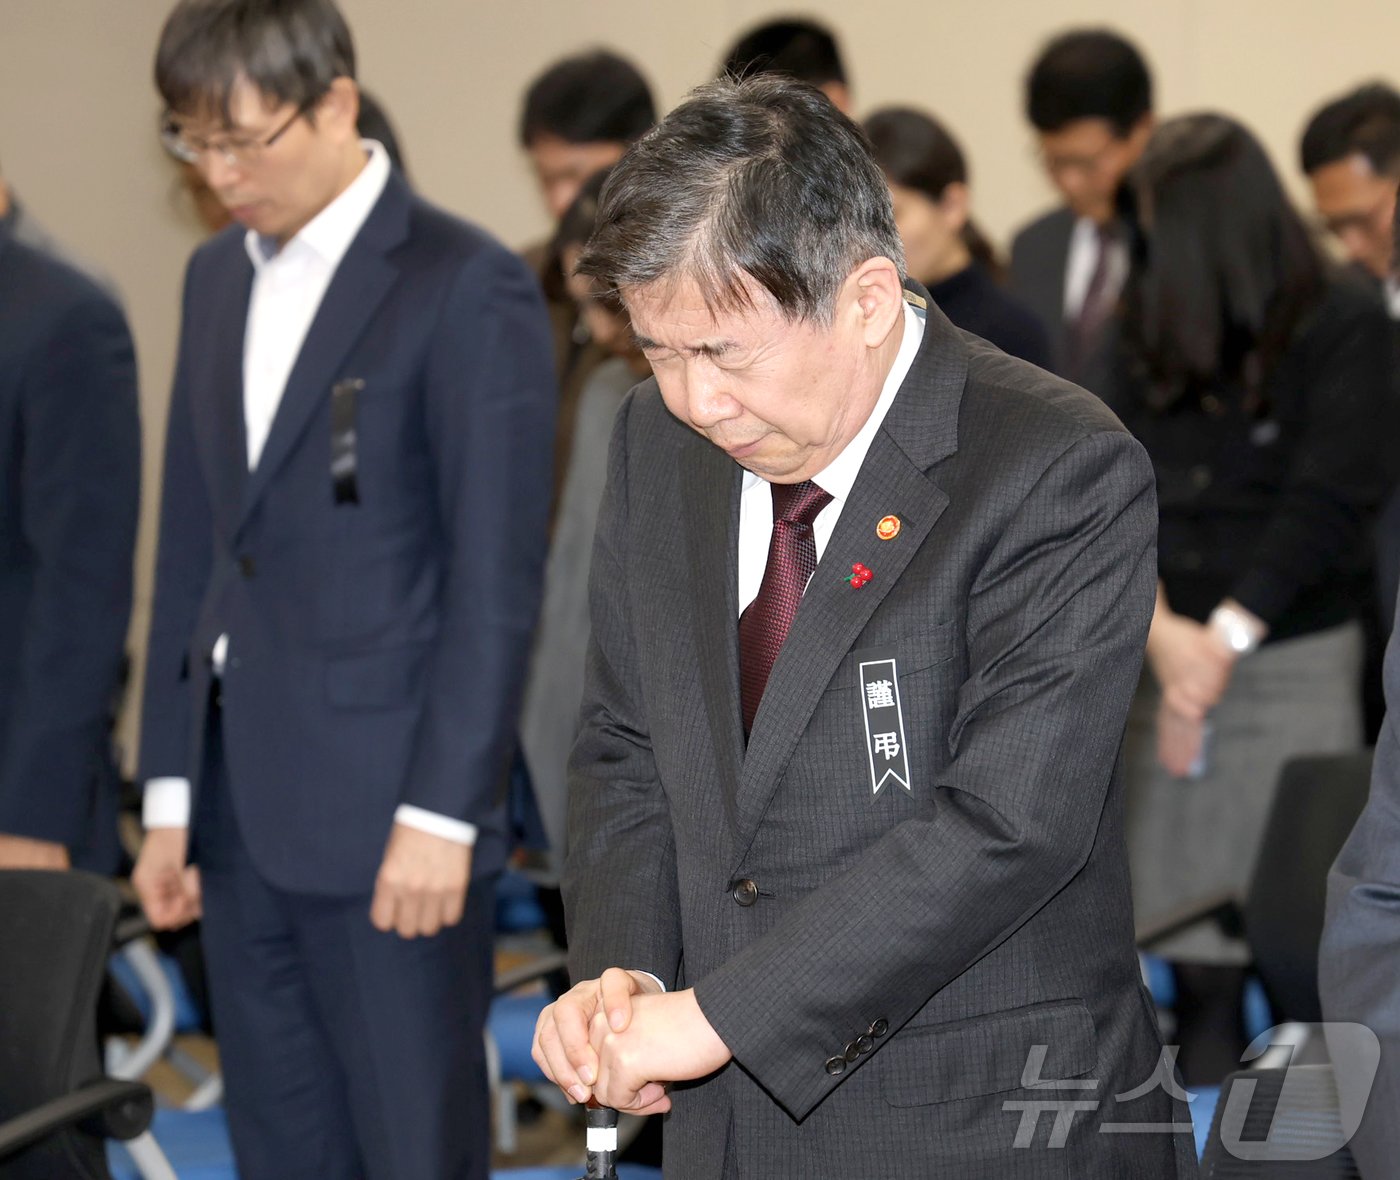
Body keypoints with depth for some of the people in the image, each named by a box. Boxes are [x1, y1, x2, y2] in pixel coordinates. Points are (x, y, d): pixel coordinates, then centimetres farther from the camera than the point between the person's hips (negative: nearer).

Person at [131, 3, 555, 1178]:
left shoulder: (468, 288, -9)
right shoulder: (219, 278, 14)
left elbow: (496, 579, -12)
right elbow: (191, 546, 15)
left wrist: (441, 814, -15)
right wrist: (173, 793, 12)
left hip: (385, 818, -7)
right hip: (243, 816, 7)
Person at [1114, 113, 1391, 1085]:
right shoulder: (1153, 339, 12)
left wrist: (1228, 636, -17)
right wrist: (1161, 631, -12)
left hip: (1295, 666, -4)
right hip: (1166, 668, 4)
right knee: (1192, 961, 2)